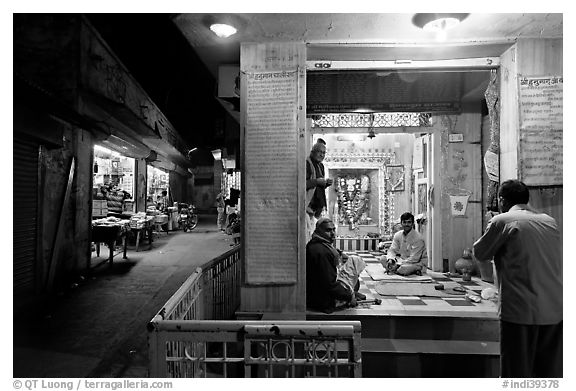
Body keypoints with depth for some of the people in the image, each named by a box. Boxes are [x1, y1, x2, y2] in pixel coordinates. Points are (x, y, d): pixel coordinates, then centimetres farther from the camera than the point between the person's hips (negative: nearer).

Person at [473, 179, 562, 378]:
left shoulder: (502, 221, -8)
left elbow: (480, 253, 1)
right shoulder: (550, 221, 10)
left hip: (521, 311, -6)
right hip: (554, 311, 6)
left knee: (518, 371, 5)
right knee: (551, 371, 16)